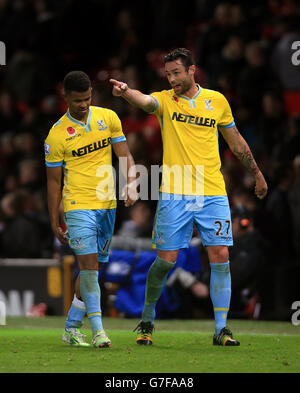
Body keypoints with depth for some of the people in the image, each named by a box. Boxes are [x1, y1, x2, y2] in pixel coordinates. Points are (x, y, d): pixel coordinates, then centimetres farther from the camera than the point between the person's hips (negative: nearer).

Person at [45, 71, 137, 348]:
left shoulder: (108, 118, 3)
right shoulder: (57, 134, -6)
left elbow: (125, 156, 4)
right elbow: (53, 181, -1)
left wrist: (130, 185, -14)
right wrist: (55, 223, -2)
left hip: (108, 204, 4)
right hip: (79, 205, -4)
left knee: (94, 267, 8)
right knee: (89, 263, -16)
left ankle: (71, 327, 19)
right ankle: (98, 329, -14)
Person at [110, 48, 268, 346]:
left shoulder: (217, 101, 9)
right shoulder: (165, 100, 2)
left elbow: (235, 141, 21)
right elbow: (145, 101, -22)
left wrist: (256, 173, 27)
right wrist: (126, 92, -45)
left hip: (213, 193, 2)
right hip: (174, 195, -2)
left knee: (220, 257, -4)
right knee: (165, 260, -3)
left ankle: (221, 329, 3)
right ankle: (147, 321, 17)